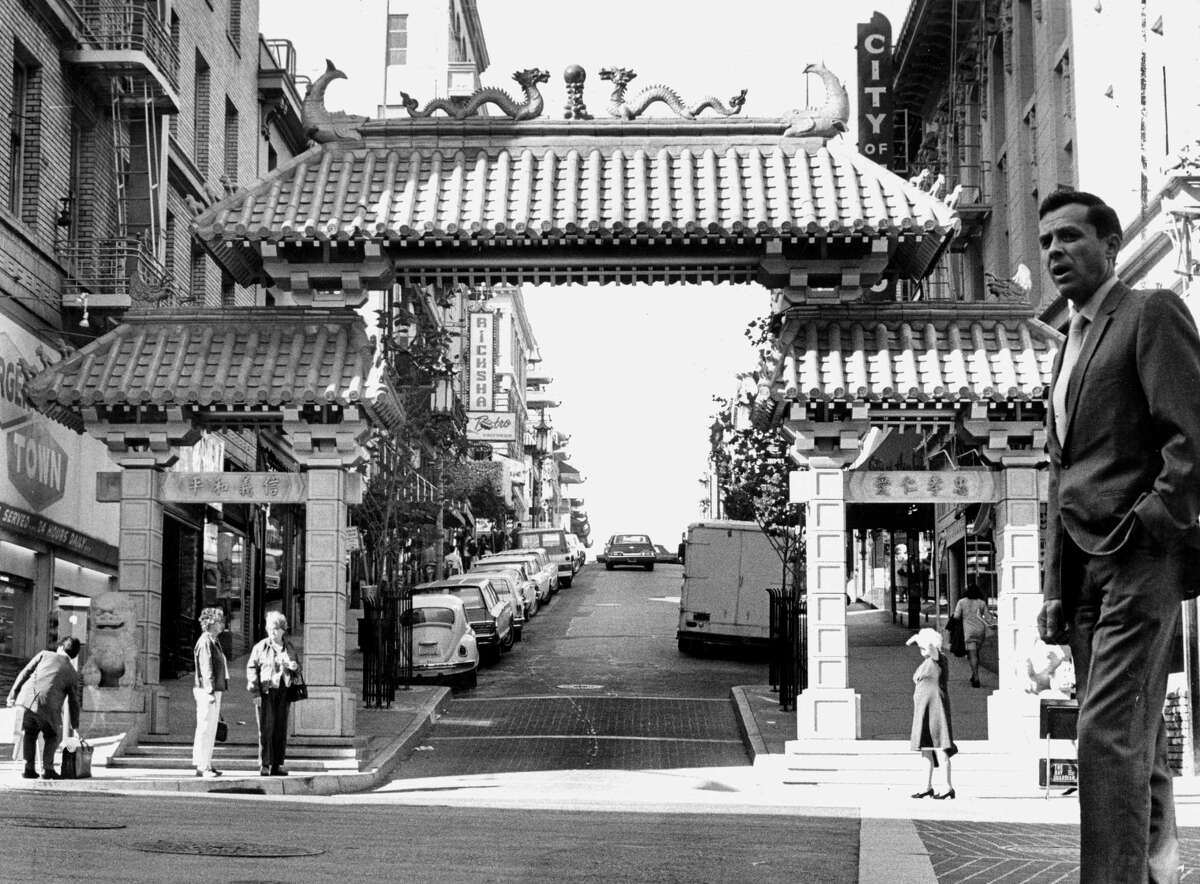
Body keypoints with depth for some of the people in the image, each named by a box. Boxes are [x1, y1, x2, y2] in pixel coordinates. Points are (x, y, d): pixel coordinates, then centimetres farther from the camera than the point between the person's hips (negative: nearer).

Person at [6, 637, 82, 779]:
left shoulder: (45, 654, 19)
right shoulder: (72, 674, 18)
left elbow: (25, 673, 10)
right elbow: (73, 702, 20)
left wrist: (13, 693, 12)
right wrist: (75, 727, 28)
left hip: (27, 699, 1)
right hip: (48, 708, -1)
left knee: (29, 734, 20)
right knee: (52, 736, 22)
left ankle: (29, 768, 10)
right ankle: (47, 768, 6)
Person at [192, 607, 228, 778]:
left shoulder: (214, 641, 19)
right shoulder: (205, 642, -12)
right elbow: (206, 668, -19)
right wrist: (210, 691, -23)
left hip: (215, 690, 10)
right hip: (206, 691, -10)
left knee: (210, 728, 13)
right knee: (205, 728, -9)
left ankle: (204, 764, 18)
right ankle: (202, 766, -8)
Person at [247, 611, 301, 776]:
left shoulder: (289, 648, 13)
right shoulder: (261, 647, 0)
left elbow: (298, 669, 24)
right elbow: (251, 668, -3)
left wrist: (295, 667, -2)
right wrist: (256, 692, -11)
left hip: (283, 692, 4)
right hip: (265, 691, -4)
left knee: (281, 729, 4)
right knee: (266, 729, -7)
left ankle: (277, 765, 9)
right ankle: (264, 766, -4)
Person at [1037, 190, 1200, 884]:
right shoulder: (1072, 346, 24)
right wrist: (1055, 587, 17)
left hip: (1139, 562, -8)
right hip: (1085, 566, 8)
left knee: (1110, 733, -17)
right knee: (1136, 741, 11)